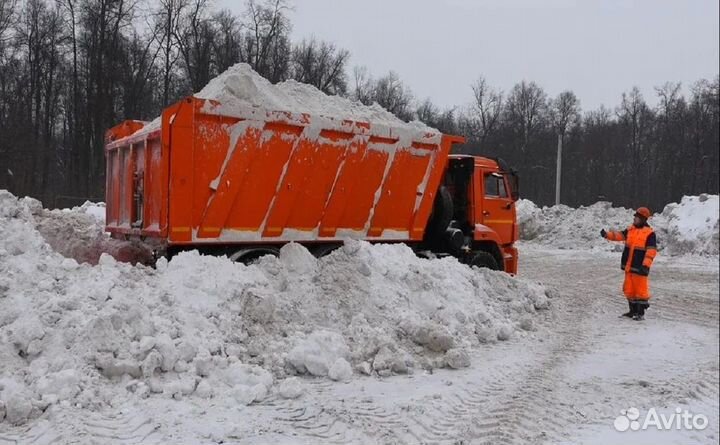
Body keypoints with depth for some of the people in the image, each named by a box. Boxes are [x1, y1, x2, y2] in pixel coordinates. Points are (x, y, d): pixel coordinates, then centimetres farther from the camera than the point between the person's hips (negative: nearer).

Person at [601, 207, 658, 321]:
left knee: (640, 290, -3)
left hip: (639, 267, -7)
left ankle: (641, 313, 5)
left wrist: (645, 265, -21)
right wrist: (607, 235, -12)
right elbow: (619, 235, 5)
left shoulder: (649, 233, -9)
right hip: (629, 267, 8)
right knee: (629, 289, 15)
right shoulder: (630, 229, 12)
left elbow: (651, 251, -14)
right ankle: (633, 311, 26)